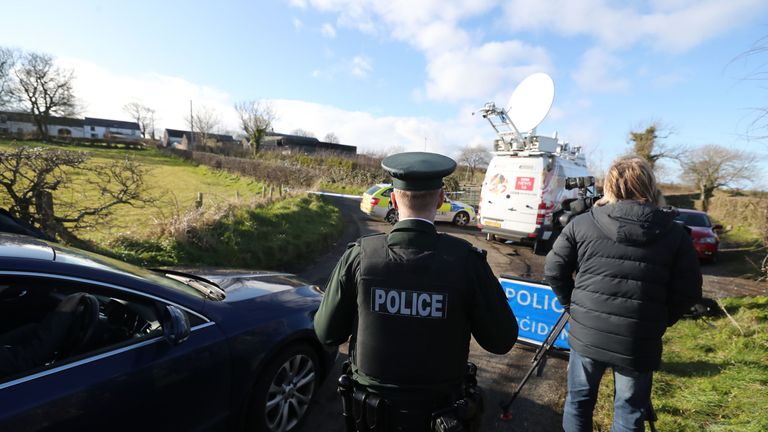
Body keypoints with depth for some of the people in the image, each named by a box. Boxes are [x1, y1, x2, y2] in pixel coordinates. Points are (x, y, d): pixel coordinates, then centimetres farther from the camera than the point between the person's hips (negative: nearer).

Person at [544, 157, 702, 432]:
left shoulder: (582, 223, -4)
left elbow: (554, 271, -2)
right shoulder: (675, 233, -2)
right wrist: (658, 324, 11)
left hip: (586, 334, 0)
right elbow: (689, 292, -2)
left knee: (579, 400, 20)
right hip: (639, 343, 0)